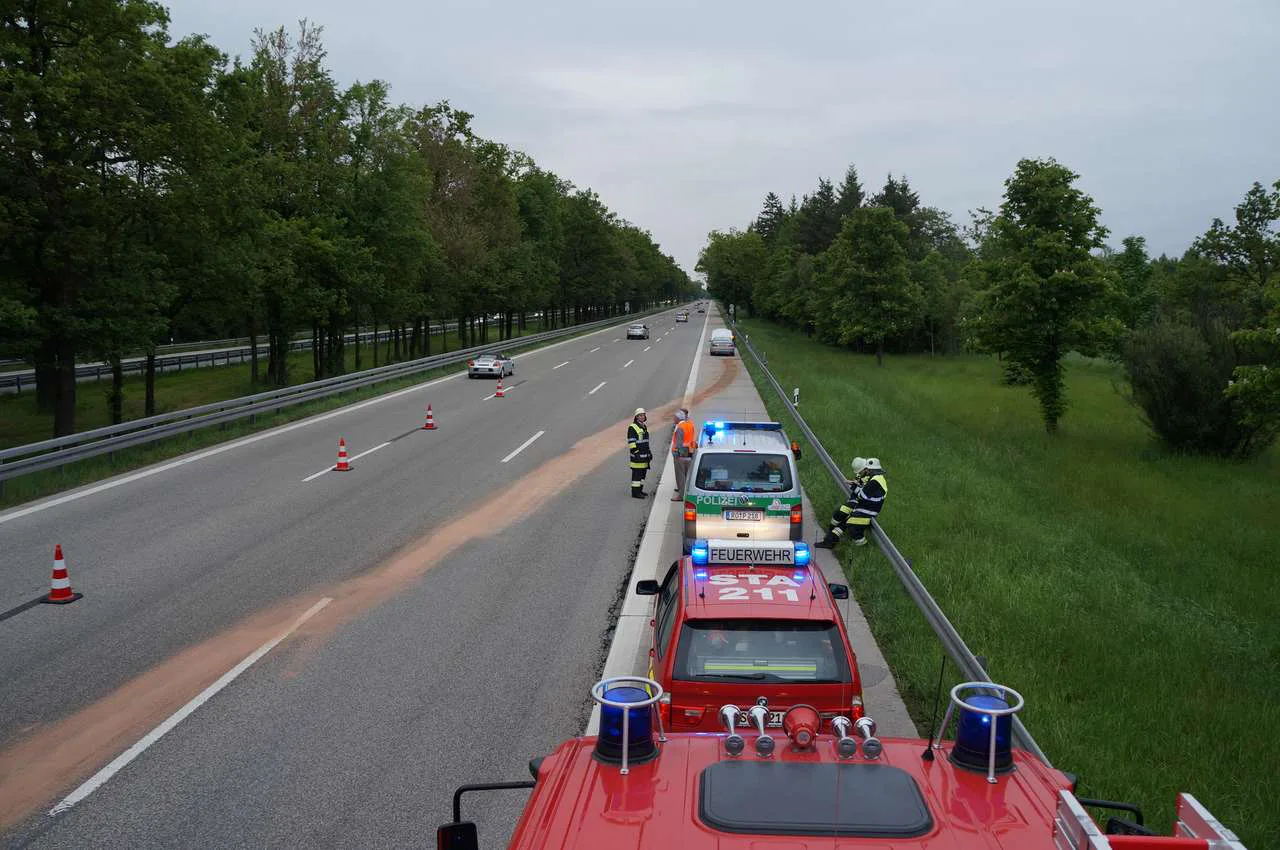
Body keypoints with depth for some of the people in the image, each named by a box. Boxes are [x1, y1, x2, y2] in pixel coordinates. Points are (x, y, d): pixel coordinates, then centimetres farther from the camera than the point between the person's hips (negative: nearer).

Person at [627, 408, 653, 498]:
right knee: (636, 474, -7)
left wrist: (649, 452, 23)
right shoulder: (632, 428, -11)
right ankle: (635, 492, -4)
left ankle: (640, 490, 22)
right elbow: (631, 442, -16)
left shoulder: (643, 427, 17)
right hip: (637, 455, -9)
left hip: (644, 456, 9)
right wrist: (635, 453, -21)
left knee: (643, 473, 13)